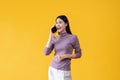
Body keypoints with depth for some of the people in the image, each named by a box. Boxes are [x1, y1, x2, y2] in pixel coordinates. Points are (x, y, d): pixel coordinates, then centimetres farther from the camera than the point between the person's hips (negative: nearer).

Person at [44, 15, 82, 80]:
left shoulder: (73, 38, -6)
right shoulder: (55, 38, 5)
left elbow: (78, 54, -1)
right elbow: (46, 52, -5)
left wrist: (64, 56, -14)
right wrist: (51, 36, -5)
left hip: (64, 71, -4)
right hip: (52, 69, 4)